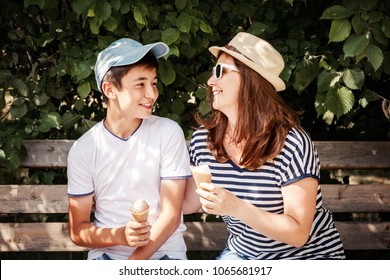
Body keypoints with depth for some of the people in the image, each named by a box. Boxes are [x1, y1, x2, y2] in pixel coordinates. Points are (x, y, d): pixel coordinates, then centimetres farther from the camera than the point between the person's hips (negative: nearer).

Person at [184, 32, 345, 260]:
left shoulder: (292, 144, -22)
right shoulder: (204, 137, -6)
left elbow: (298, 234, -24)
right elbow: (189, 203, 6)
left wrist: (237, 208, -35)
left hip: (306, 256, -4)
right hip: (243, 253, 4)